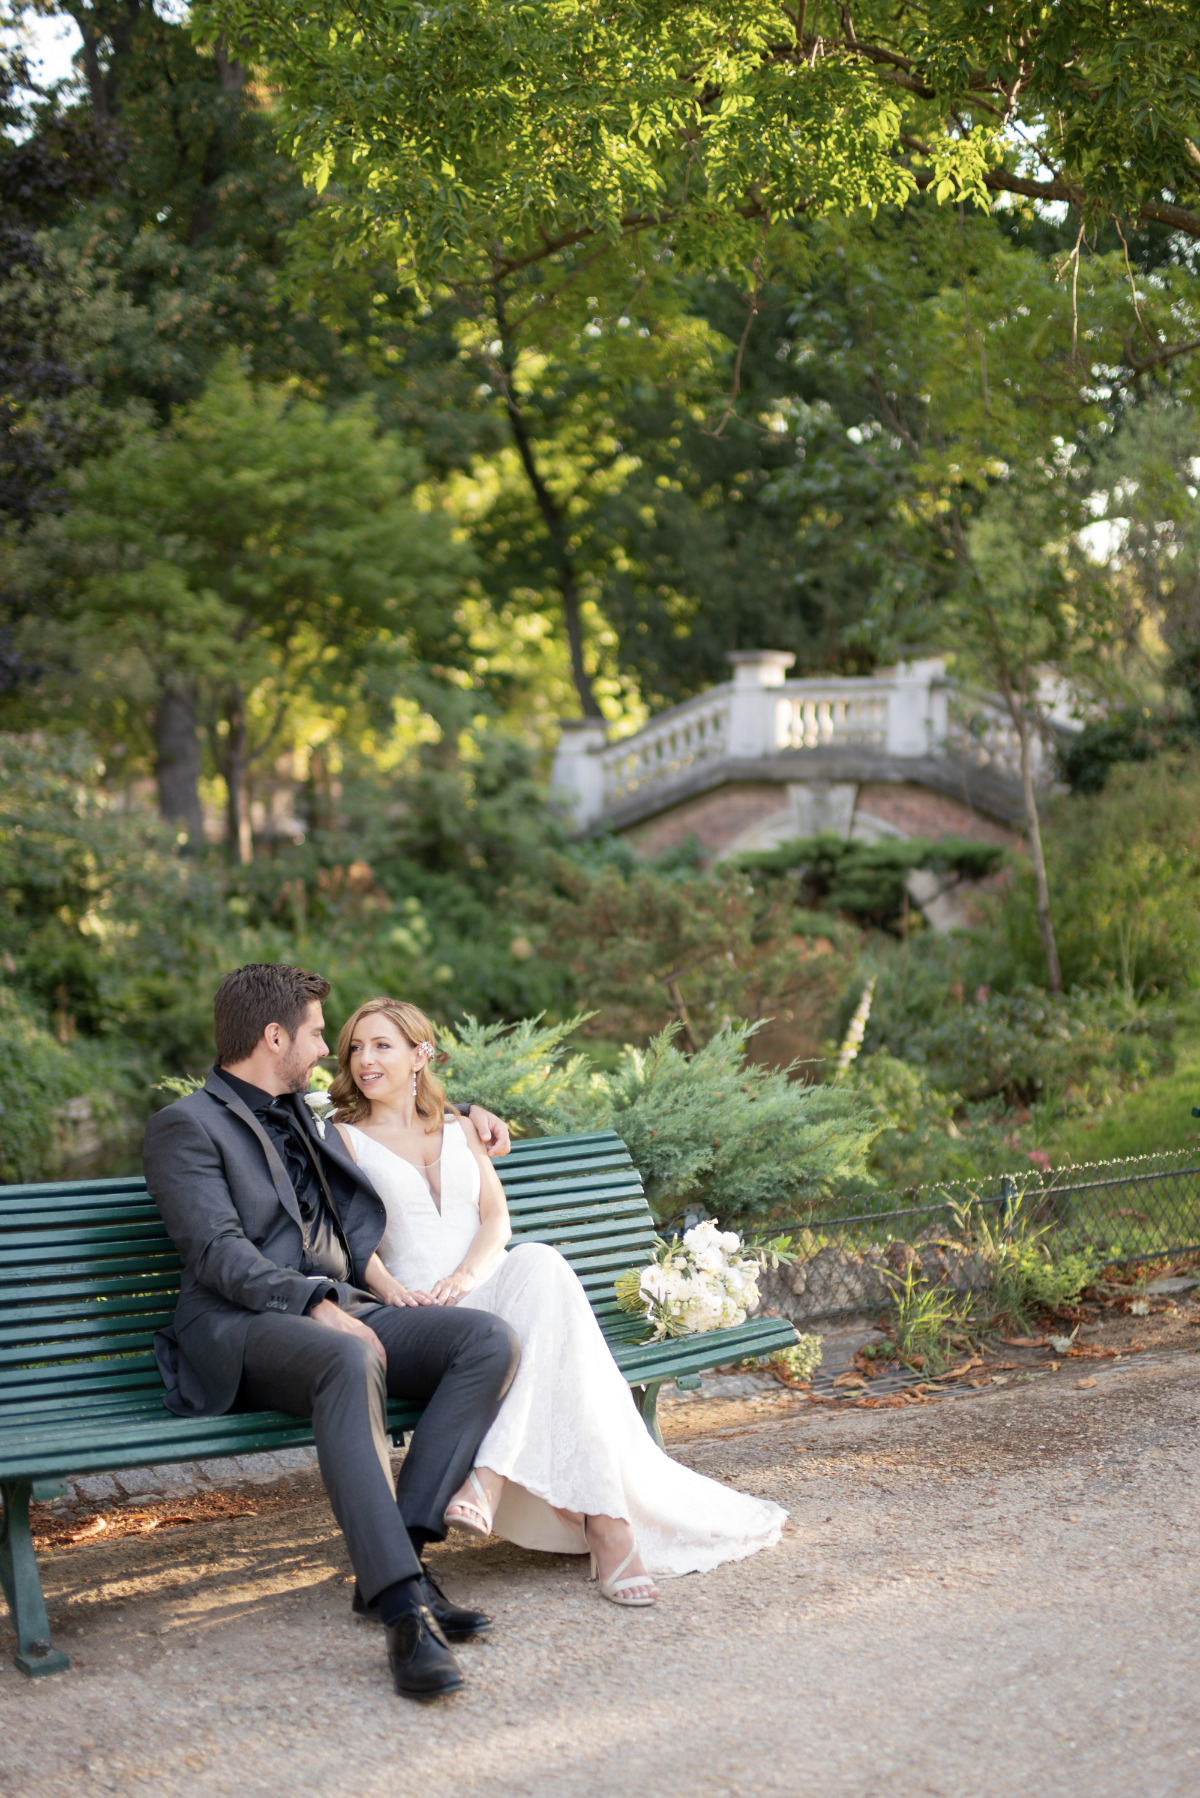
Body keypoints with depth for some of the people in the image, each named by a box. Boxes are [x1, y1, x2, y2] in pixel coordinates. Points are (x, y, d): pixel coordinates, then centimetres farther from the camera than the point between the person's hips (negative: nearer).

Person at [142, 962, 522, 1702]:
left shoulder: (301, 1116, 25)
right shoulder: (186, 1126, 1)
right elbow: (220, 1253, -12)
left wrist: (461, 1109, 31)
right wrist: (317, 1303, -24)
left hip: (342, 1310, 7)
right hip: (243, 1329, -7)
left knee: (491, 1340, -20)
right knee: (350, 1361, -41)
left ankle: (401, 1550, -25)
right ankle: (404, 1610, -46)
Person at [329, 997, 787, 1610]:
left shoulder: (458, 1128, 23)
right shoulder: (343, 1139, 12)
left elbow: (496, 1217, 10)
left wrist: (466, 1275, -12)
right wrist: (389, 1289, -21)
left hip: (488, 1291, 3)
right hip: (419, 1319, -3)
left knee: (538, 1263, -37)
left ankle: (491, 1479, -47)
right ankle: (606, 1524, -44)